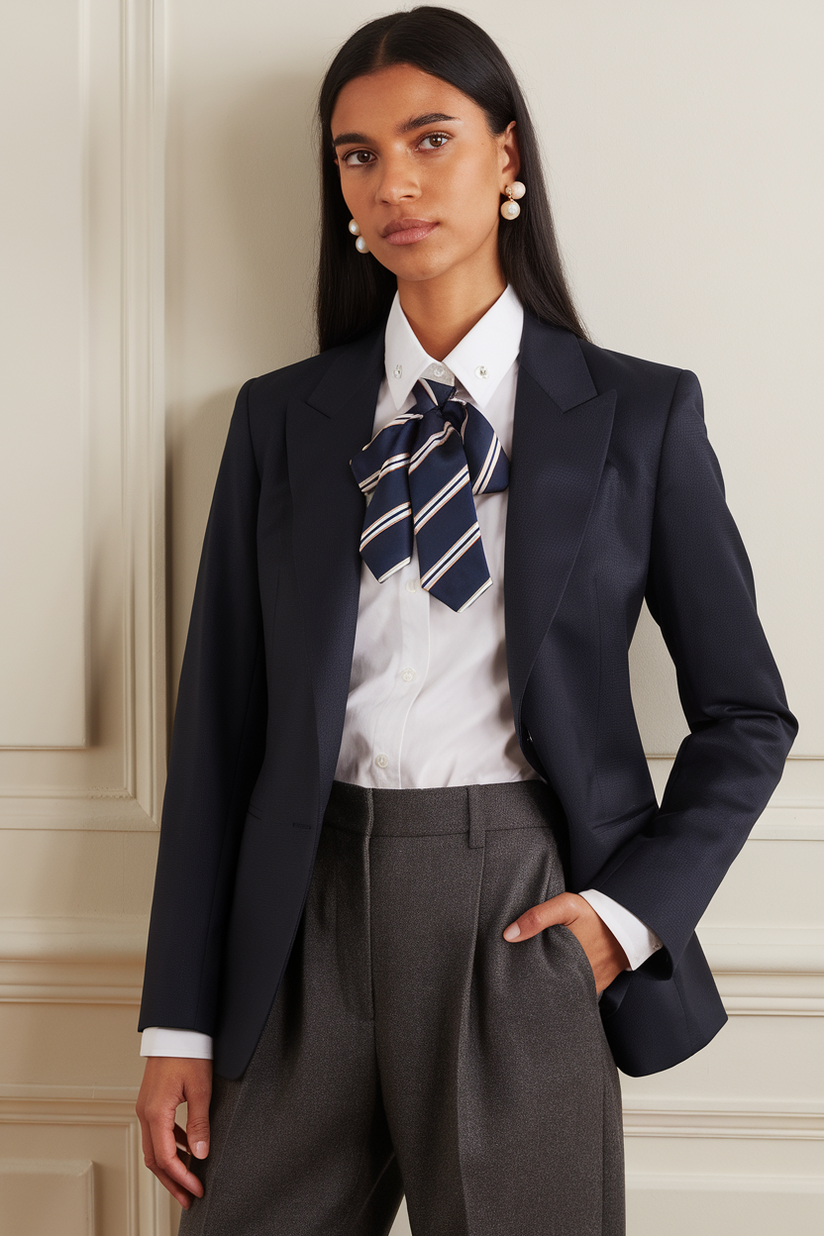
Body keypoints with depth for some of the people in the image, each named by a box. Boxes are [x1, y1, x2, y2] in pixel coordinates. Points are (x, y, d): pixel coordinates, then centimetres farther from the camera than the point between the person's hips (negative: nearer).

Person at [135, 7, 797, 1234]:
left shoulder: (637, 415, 2)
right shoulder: (281, 419, 7)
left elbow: (746, 714, 7)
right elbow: (220, 722, 5)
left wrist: (633, 910, -7)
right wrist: (181, 1023, 2)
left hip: (526, 930, -1)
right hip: (316, 916, 2)